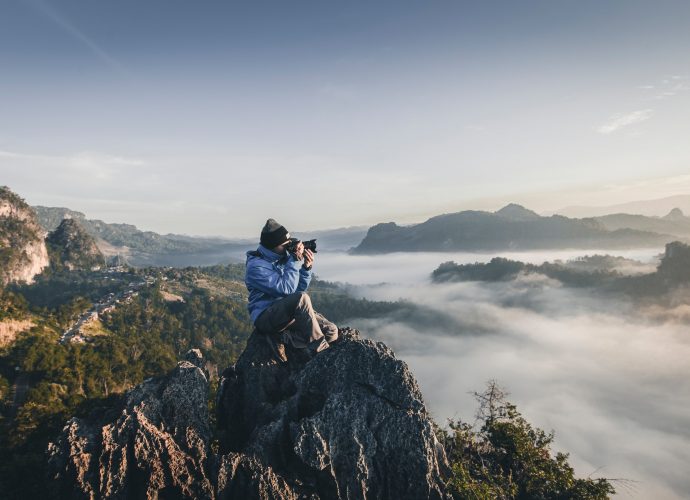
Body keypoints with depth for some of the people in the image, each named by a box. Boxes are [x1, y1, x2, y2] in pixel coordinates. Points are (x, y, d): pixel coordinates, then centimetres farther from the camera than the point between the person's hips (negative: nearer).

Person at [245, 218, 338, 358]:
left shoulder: (283, 257, 7)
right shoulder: (256, 266, -15)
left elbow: (300, 288, 10)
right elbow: (286, 289, -24)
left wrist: (306, 268, -6)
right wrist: (295, 260, -21)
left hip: (291, 312, 7)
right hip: (266, 317, -7)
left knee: (332, 332, -9)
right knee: (301, 298, -35)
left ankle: (284, 337, -7)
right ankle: (319, 349, -24)